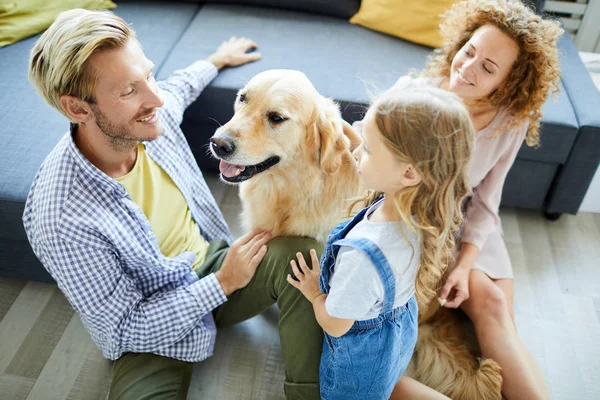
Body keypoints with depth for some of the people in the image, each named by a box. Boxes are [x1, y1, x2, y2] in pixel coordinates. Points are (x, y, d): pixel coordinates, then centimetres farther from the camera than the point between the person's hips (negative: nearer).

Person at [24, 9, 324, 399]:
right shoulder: (62, 219, -31)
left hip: (212, 260, 6)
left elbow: (180, 85, 15)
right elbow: (125, 328, -20)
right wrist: (223, 283, -22)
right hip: (154, 330, -5)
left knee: (301, 253, -22)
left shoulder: (156, 111, -14)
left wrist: (217, 59, 33)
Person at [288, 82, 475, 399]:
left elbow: (335, 325, -27)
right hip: (402, 328, 7)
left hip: (361, 358, -7)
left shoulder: (362, 257, -46)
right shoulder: (428, 212, -25)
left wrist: (314, 293, -8)